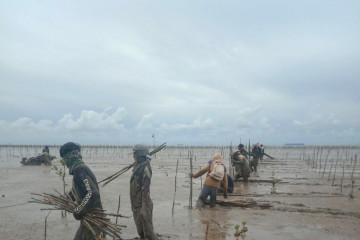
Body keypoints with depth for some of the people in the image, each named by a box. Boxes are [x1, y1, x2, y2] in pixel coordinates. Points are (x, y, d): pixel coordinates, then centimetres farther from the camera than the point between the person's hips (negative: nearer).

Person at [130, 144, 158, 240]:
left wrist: (144, 207, -24)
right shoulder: (137, 167, 11)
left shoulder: (145, 168, -17)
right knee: (141, 232, 16)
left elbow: (146, 189, -21)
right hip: (136, 205, 9)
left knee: (148, 232, -4)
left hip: (143, 205, -9)